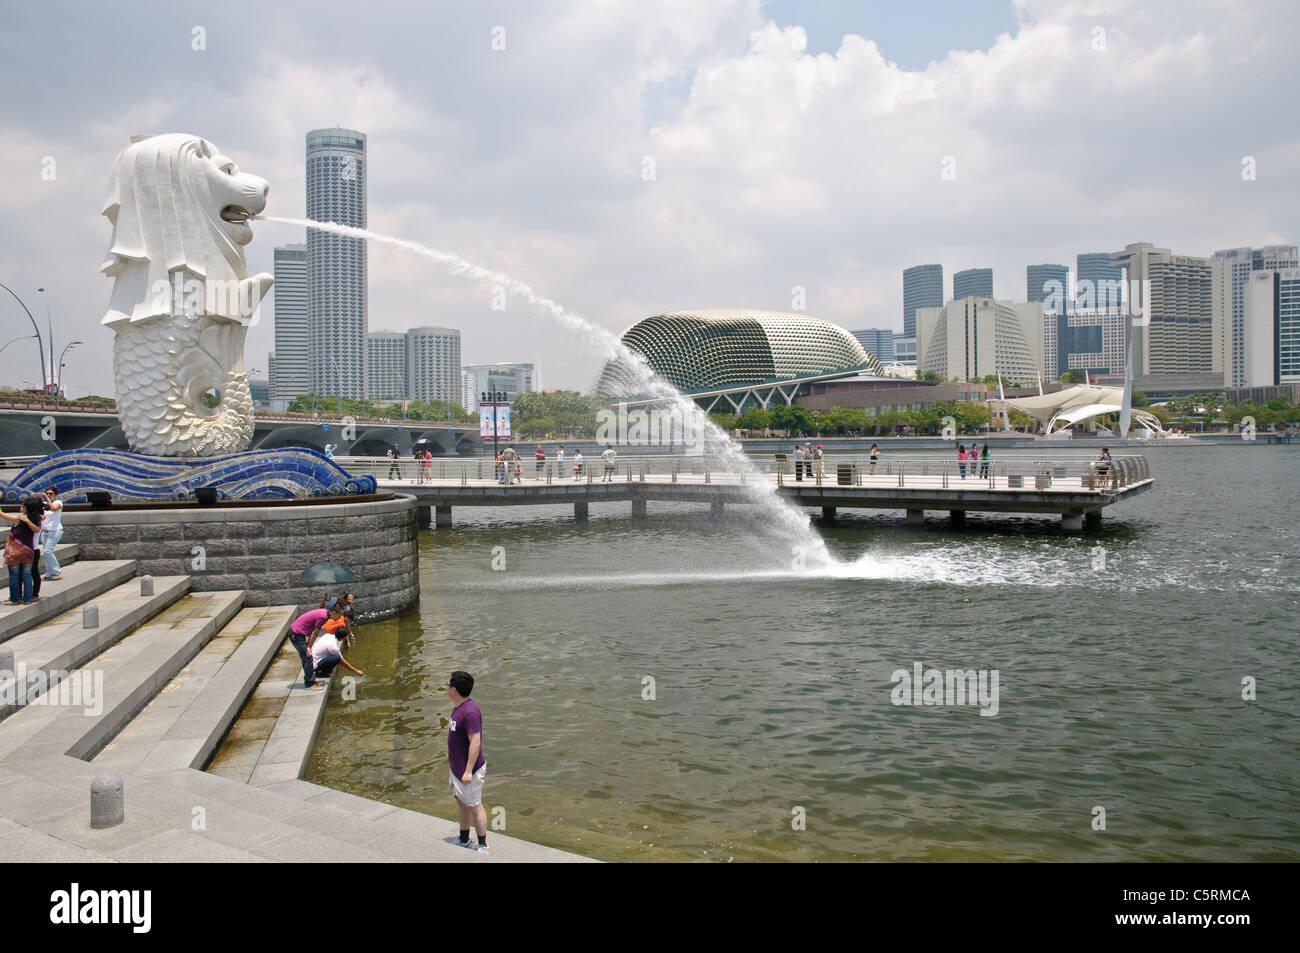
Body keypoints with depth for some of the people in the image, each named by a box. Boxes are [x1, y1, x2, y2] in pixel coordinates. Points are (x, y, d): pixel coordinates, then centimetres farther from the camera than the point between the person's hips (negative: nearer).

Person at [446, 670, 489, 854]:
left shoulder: (470, 712, -27)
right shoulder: (458, 707, 5)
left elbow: (475, 742, -28)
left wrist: (468, 771, -26)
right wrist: (450, 753, 27)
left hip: (468, 769, -10)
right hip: (457, 767, 10)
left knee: (474, 807, 2)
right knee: (462, 803, 21)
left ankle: (483, 847, 15)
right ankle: (464, 841, 37)